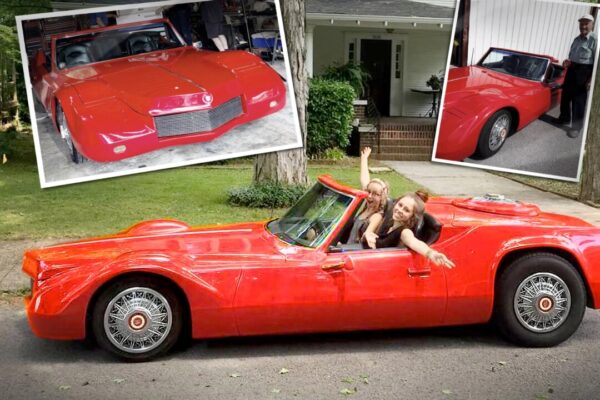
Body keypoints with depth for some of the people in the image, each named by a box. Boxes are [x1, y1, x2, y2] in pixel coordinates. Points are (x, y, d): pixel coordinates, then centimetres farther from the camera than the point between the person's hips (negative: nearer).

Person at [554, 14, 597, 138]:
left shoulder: (594, 40, -12)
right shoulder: (577, 39, 13)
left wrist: (591, 79, -21)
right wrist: (568, 61, 2)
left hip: (584, 72, -7)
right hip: (571, 69, 8)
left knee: (578, 100, -4)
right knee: (565, 96, 16)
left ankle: (576, 127, 3)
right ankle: (564, 118, 35)